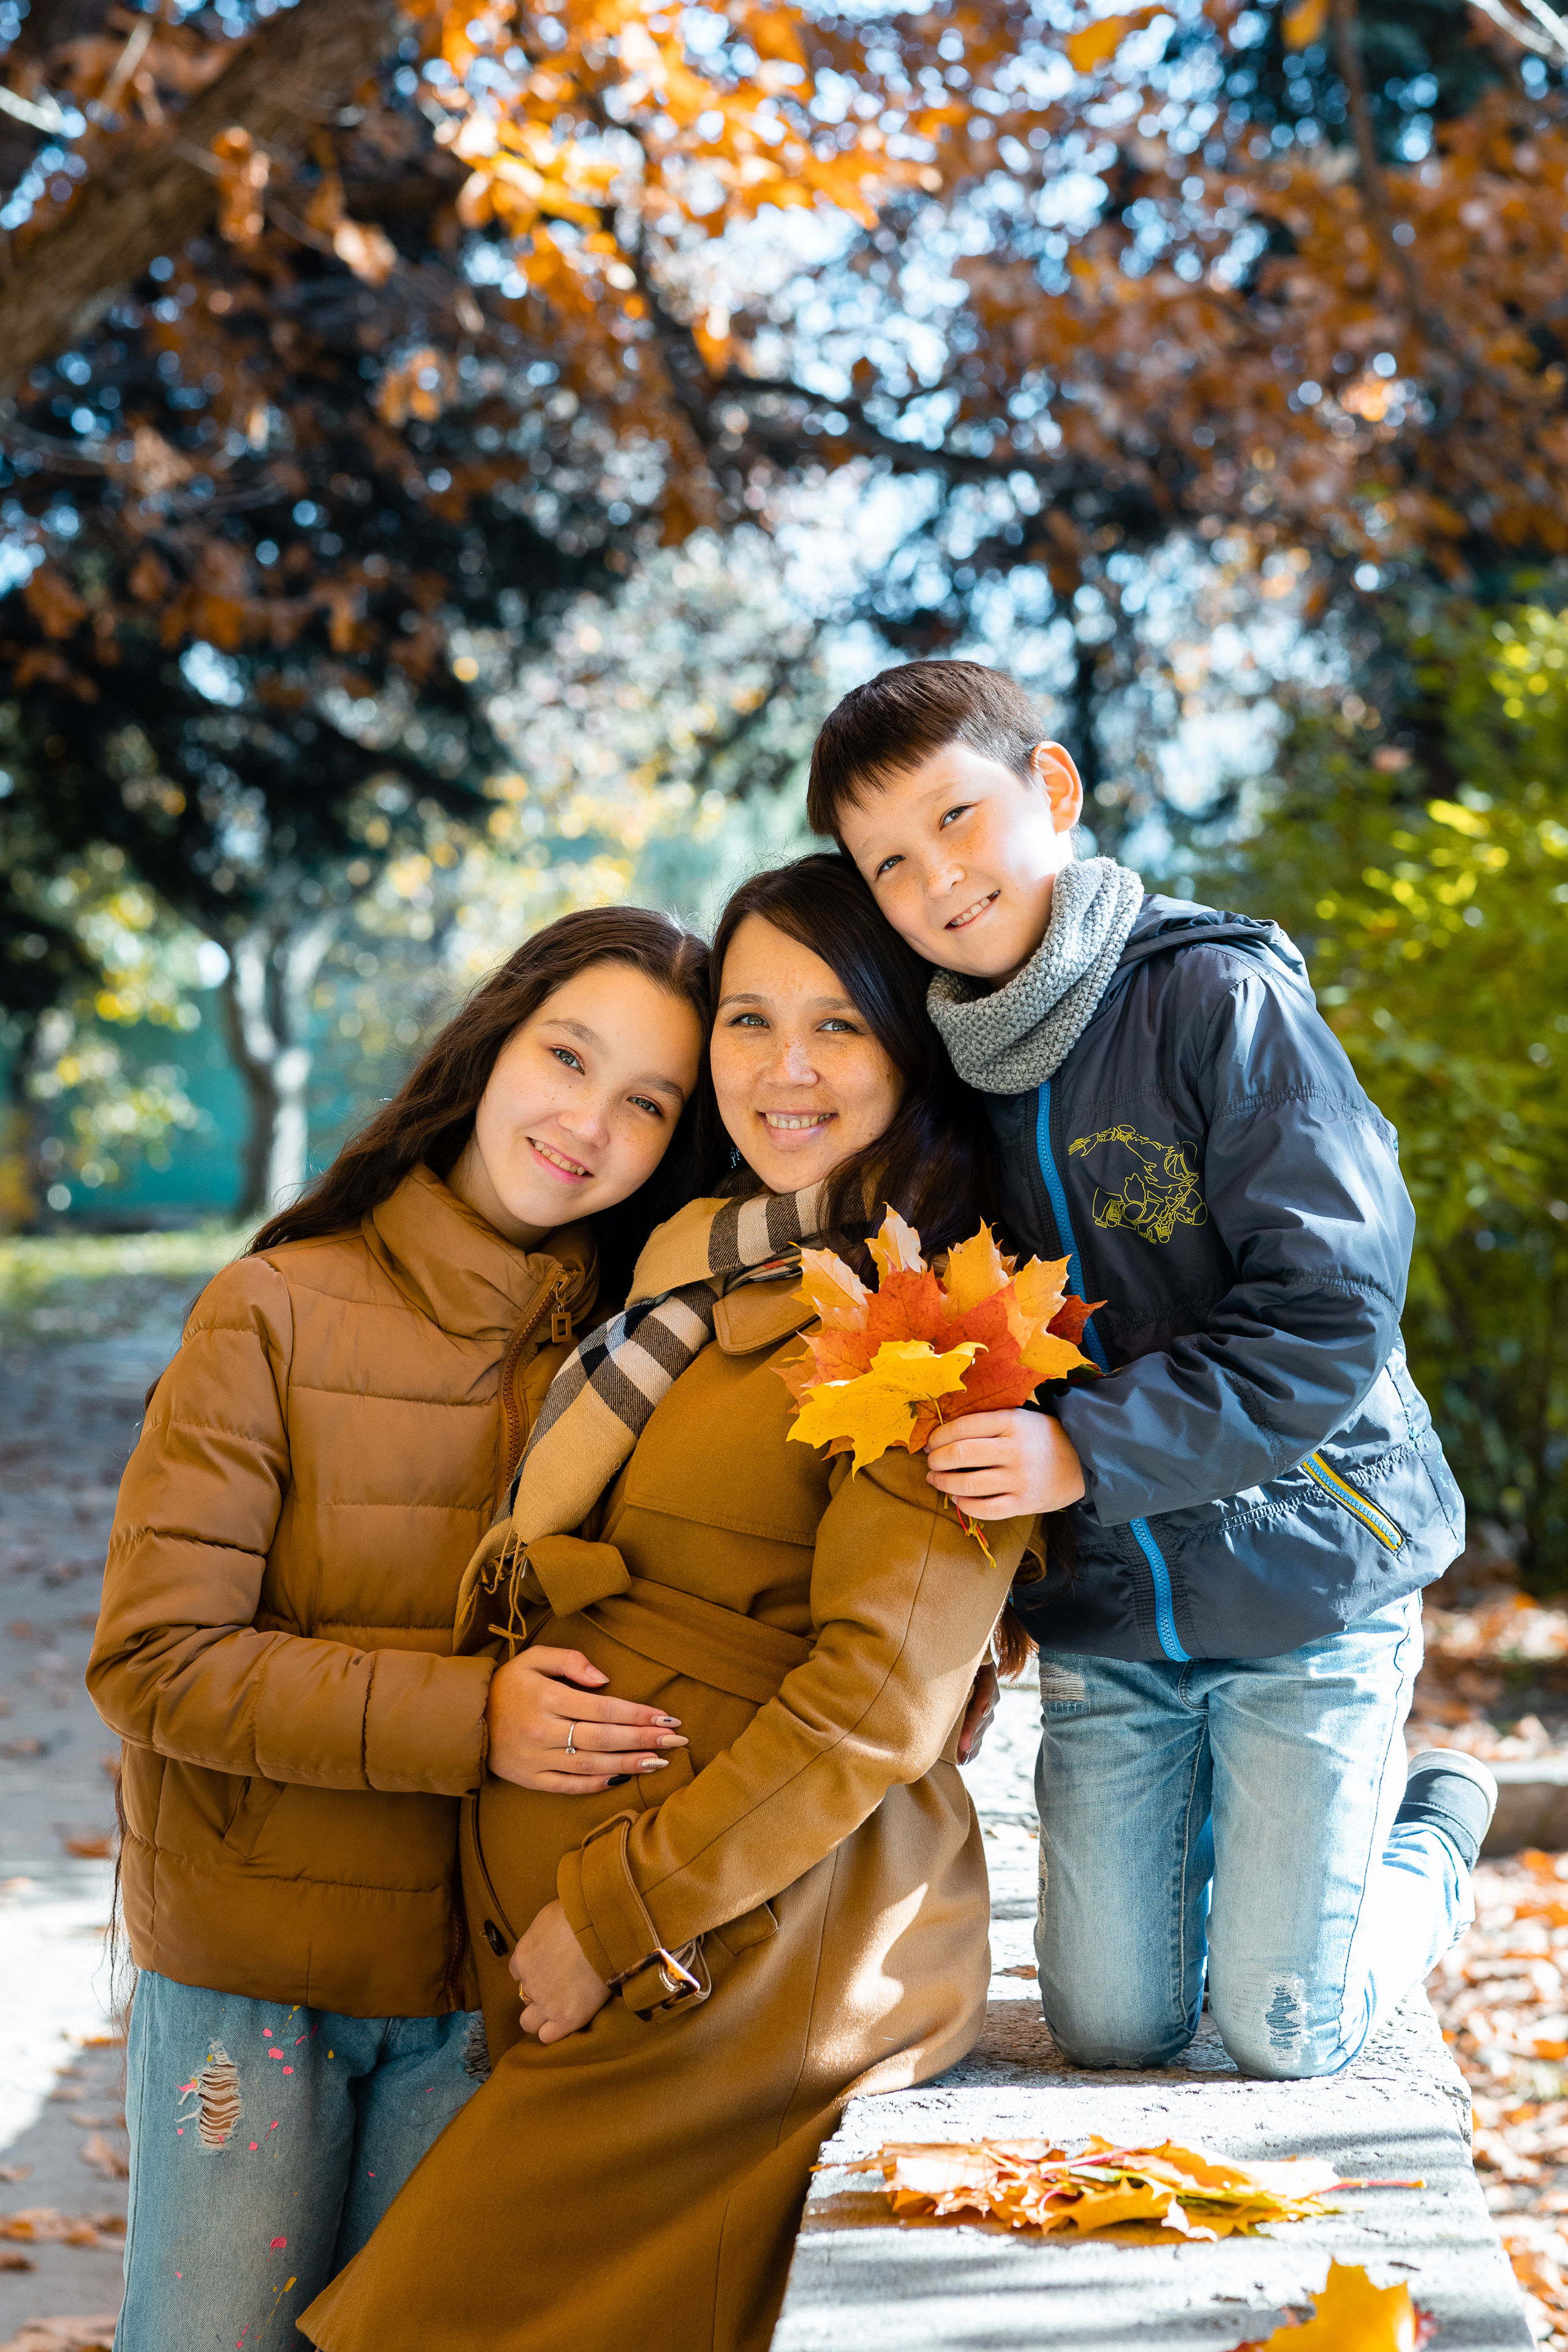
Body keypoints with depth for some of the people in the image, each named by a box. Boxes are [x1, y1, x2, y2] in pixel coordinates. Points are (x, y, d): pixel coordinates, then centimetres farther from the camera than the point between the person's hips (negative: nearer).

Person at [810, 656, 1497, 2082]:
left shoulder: (1221, 999, -15)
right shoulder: (944, 1075, 3)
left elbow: (1333, 1309, -21)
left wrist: (1088, 1450, -26)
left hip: (1302, 1576, -5)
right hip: (1104, 1612, 5)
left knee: (1288, 2038, -1)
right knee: (1110, 2032, 7)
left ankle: (1434, 1831, 28)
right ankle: (1232, 1828, 35)